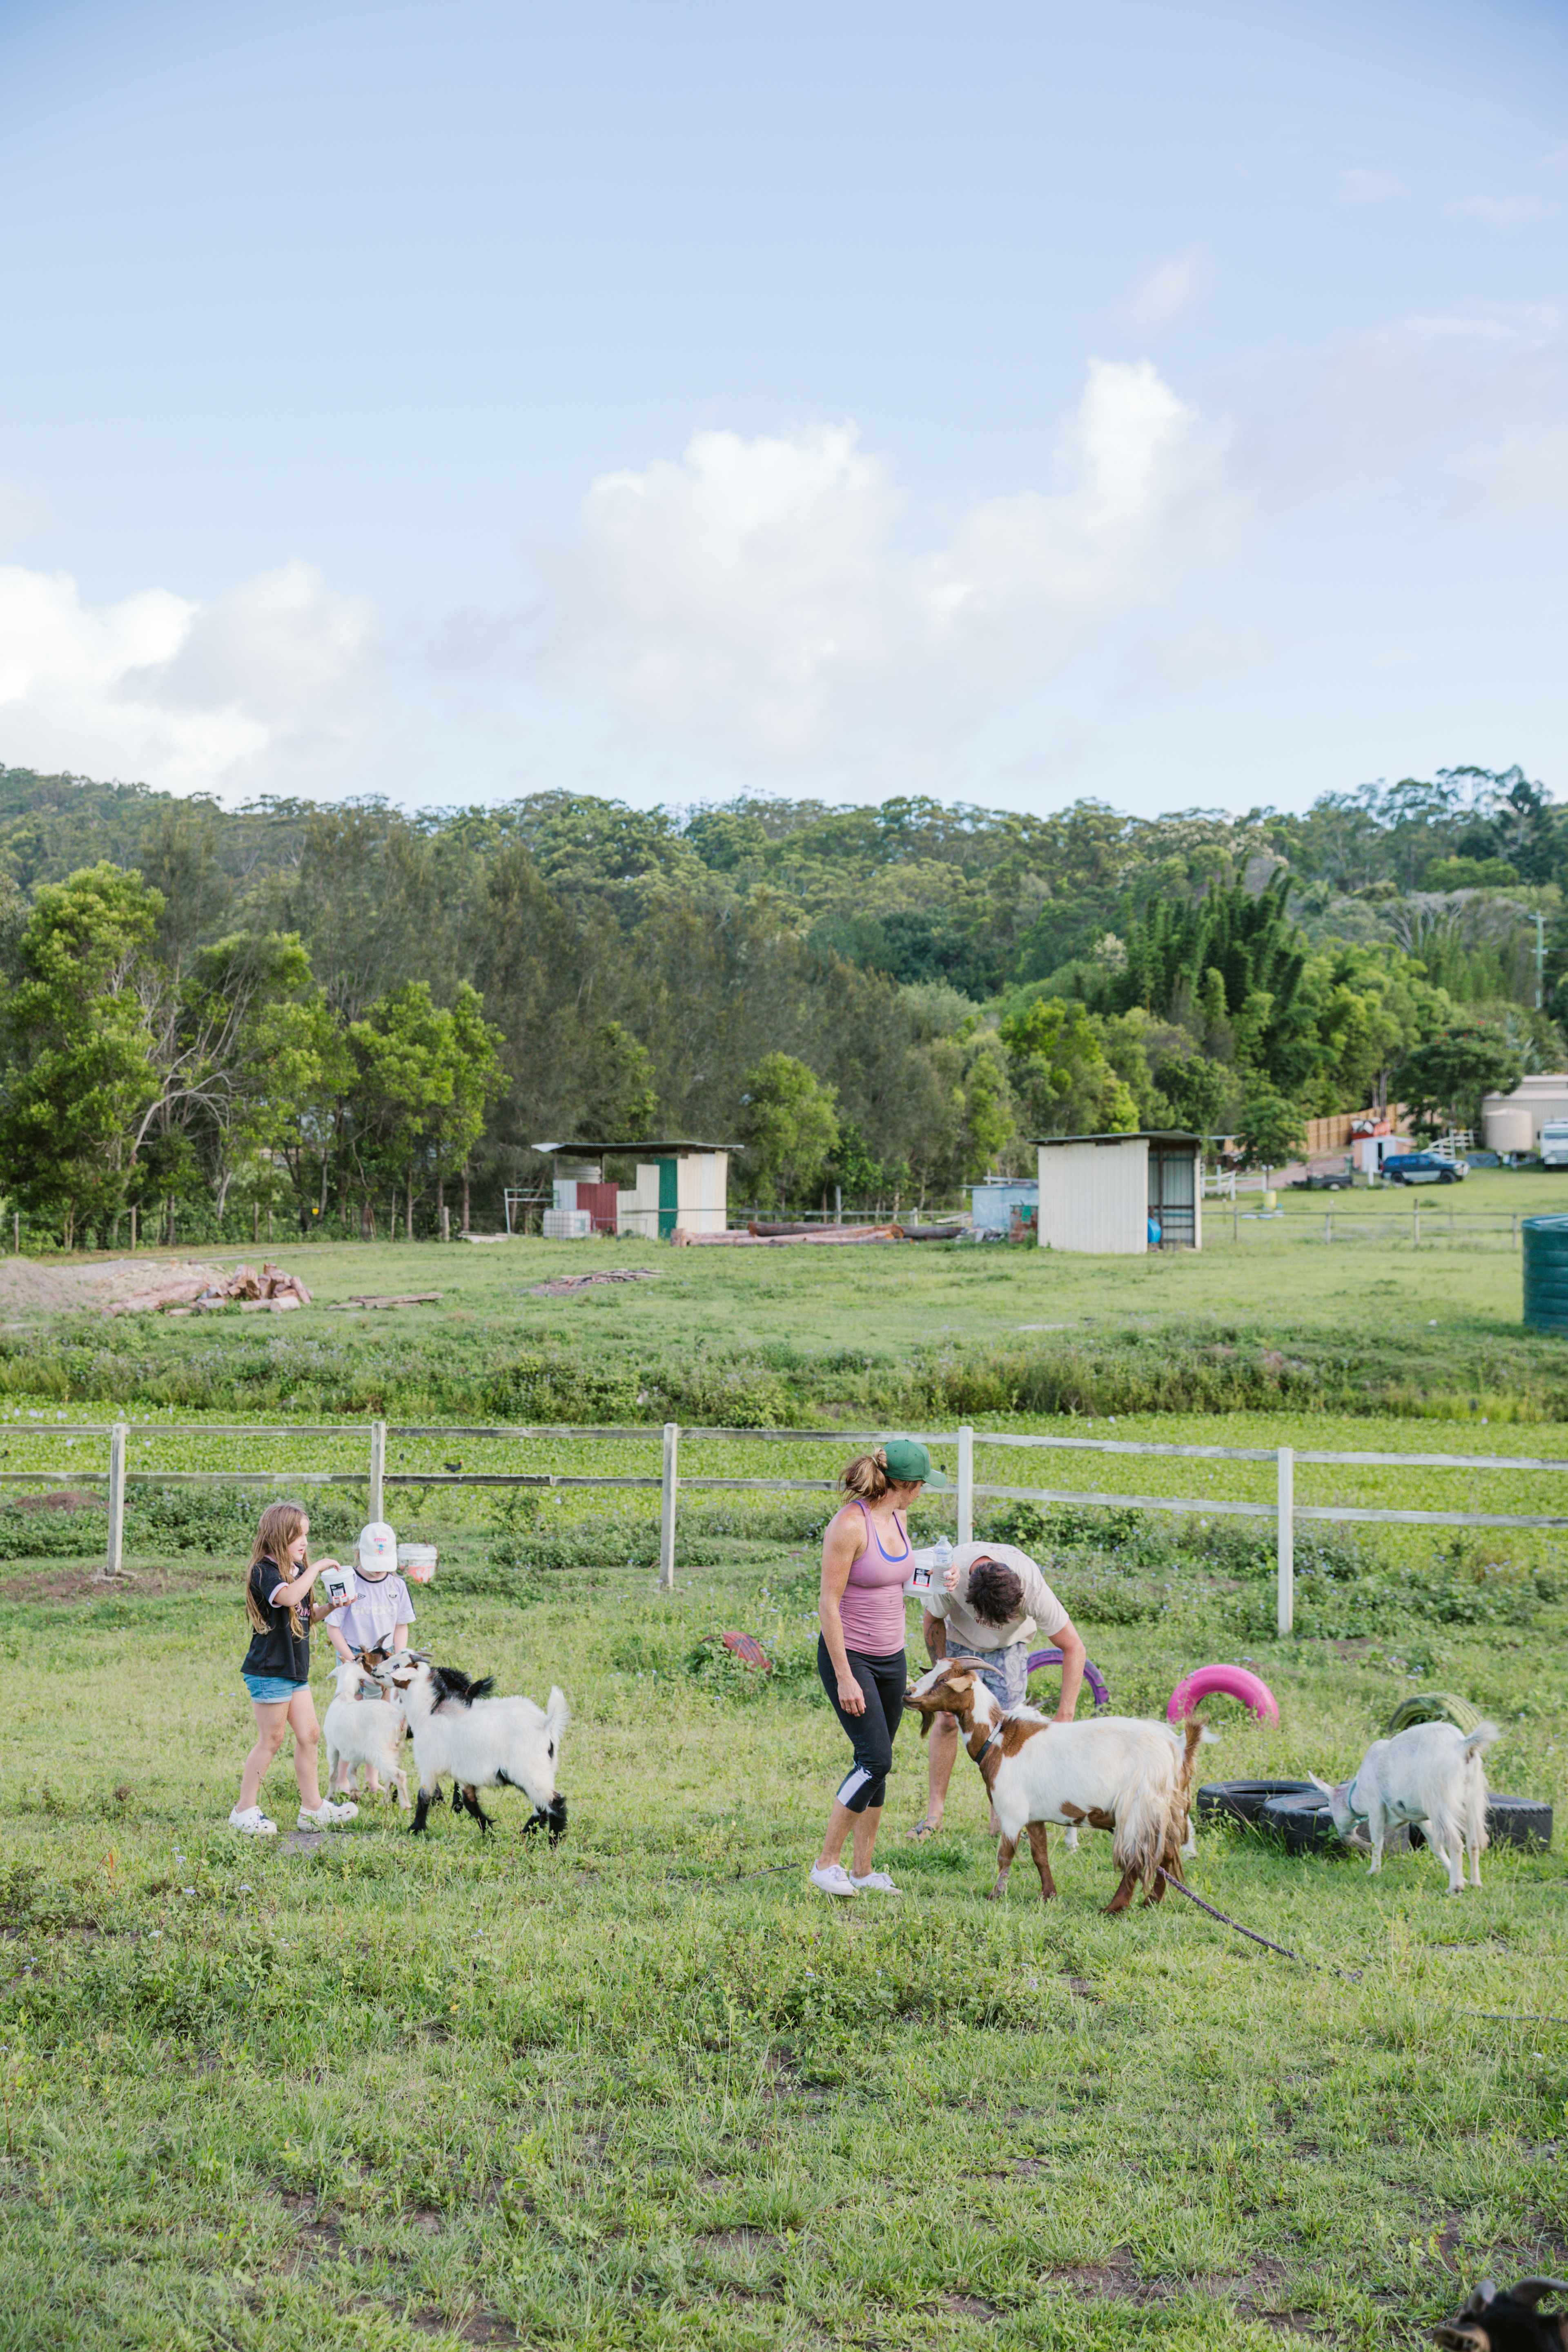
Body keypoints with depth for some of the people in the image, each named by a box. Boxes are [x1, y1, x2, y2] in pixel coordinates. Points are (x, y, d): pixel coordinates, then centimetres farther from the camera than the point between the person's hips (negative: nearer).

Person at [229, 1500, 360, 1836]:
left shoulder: (297, 1570, 13)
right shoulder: (265, 1571, -16)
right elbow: (288, 1597, -37)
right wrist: (316, 1568, -27)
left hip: (295, 1669, 9)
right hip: (269, 1670, -9)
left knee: (309, 1734, 9)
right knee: (271, 1739, -3)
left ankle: (313, 1808, 16)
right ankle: (245, 1810, 7)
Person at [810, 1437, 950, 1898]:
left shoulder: (899, 1519, 6)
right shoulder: (850, 1524, -19)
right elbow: (829, 1604, -18)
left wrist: (902, 1664, 19)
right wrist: (845, 1678, -19)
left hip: (890, 1657, 8)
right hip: (849, 1656, -7)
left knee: (876, 1763, 8)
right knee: (876, 1760, -13)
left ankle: (863, 1869, 16)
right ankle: (827, 1861, -1)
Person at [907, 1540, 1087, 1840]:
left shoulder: (1032, 1586, -38)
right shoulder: (951, 1572, -38)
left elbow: (1074, 1649, -30)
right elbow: (933, 1620, -13)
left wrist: (1065, 1717, -33)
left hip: (1009, 1645, 0)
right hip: (960, 1639, 0)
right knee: (947, 1718, -8)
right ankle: (934, 1813, 2)